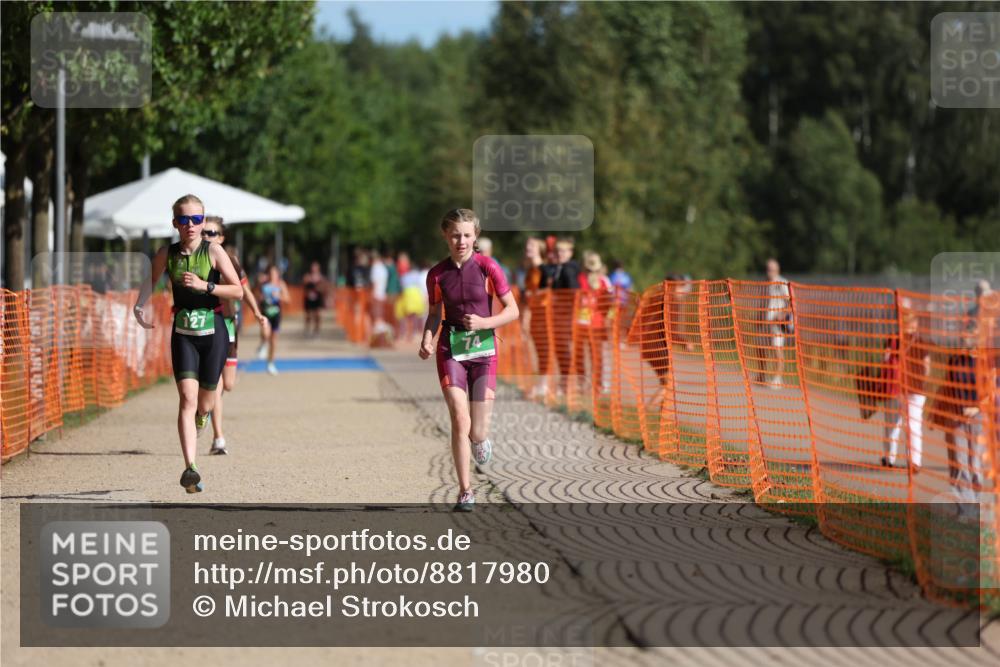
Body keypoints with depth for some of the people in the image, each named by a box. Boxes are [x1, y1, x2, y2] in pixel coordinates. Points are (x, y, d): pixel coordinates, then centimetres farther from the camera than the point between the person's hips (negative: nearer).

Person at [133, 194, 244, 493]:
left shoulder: (213, 251, -7)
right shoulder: (167, 254, 0)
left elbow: (238, 290, -9)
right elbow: (151, 281, 18)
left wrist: (204, 286, -21)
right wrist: (139, 306, 0)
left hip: (213, 333, -1)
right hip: (183, 334, 1)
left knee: (204, 402, 10)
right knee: (187, 398, -15)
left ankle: (202, 415, 51)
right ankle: (190, 468, -22)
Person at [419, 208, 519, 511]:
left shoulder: (488, 267, -5)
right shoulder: (437, 274, 1)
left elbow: (512, 310, -1)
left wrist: (484, 322, -17)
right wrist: (427, 340, -5)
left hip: (483, 347, -1)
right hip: (451, 349, 1)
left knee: (478, 433, -2)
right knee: (460, 421, -13)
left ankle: (481, 437, 37)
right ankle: (465, 490, -1)